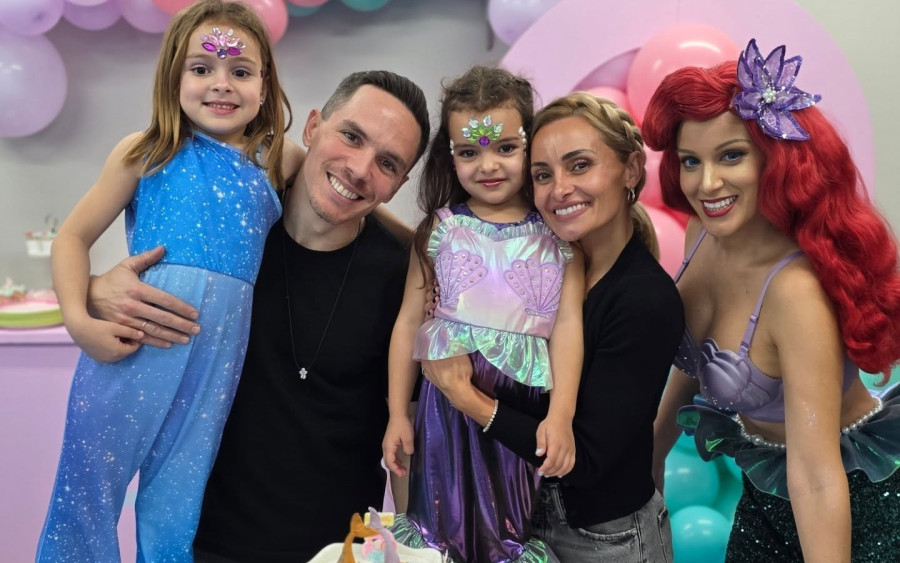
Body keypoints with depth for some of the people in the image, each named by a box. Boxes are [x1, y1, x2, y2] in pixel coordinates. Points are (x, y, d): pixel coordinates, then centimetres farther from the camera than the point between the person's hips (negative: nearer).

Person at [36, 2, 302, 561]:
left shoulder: (279, 162, 8)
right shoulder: (146, 153, 2)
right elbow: (74, 236, 2)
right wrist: (79, 319, -10)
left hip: (218, 355, 2)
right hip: (132, 343, -1)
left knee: (176, 510, 11)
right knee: (89, 483, 7)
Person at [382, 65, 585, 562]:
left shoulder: (558, 234, -2)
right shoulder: (441, 230, 0)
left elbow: (568, 323, -7)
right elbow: (409, 320, 2)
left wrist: (560, 415, -16)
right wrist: (397, 413, 1)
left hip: (528, 404, 0)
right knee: (445, 522, 11)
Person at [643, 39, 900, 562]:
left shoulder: (795, 287, -34)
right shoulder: (704, 234, -12)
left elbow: (816, 479, -35)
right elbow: (692, 361, 4)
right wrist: (654, 453, 12)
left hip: (854, 502, -6)